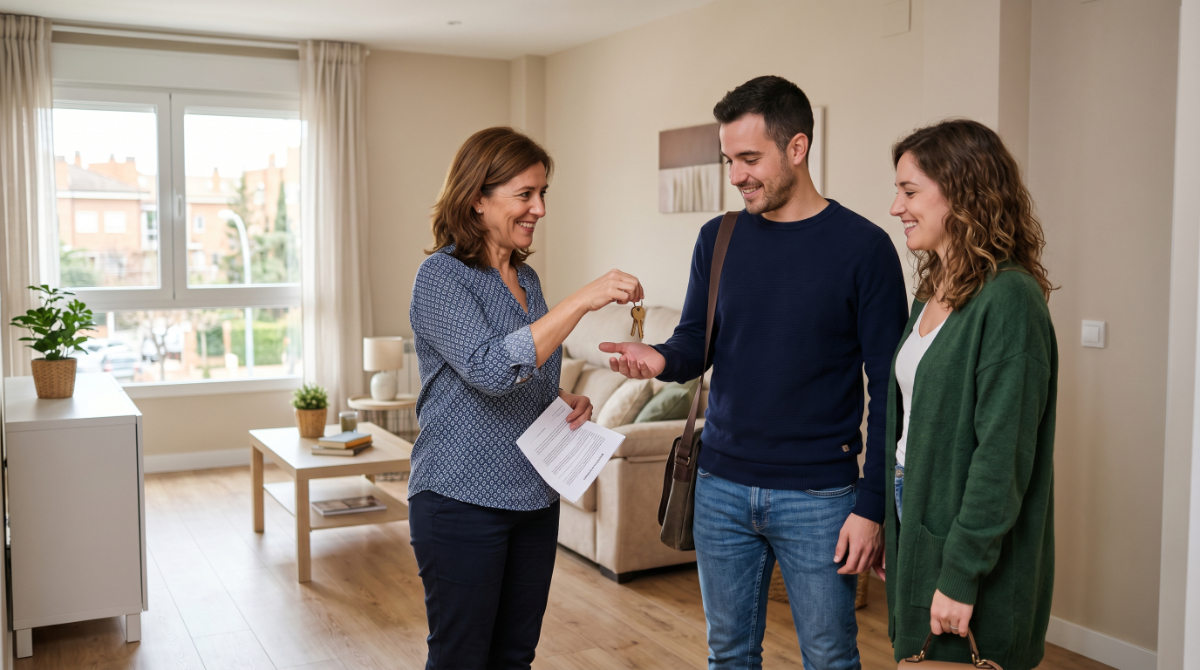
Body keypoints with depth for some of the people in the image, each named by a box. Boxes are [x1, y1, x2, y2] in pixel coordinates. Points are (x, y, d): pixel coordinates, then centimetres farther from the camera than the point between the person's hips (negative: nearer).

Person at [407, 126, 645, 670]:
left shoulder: (525, 278, 11)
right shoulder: (441, 275, -13)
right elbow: (489, 369, -28)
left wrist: (565, 401, 2)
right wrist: (582, 300, -30)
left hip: (533, 499, 7)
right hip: (462, 501, -7)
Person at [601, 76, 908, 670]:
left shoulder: (863, 247, -8)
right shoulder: (718, 239, 6)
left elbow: (886, 390, -8)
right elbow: (696, 344, 10)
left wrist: (871, 507, -11)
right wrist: (661, 359, -14)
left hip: (819, 497, -4)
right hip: (721, 488, 4)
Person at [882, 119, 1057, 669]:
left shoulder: (1008, 299, -18)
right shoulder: (932, 294, 9)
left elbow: (1003, 454, -21)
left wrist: (961, 574, -20)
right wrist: (889, 534, 14)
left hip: (972, 560, -8)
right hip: (915, 531, 8)